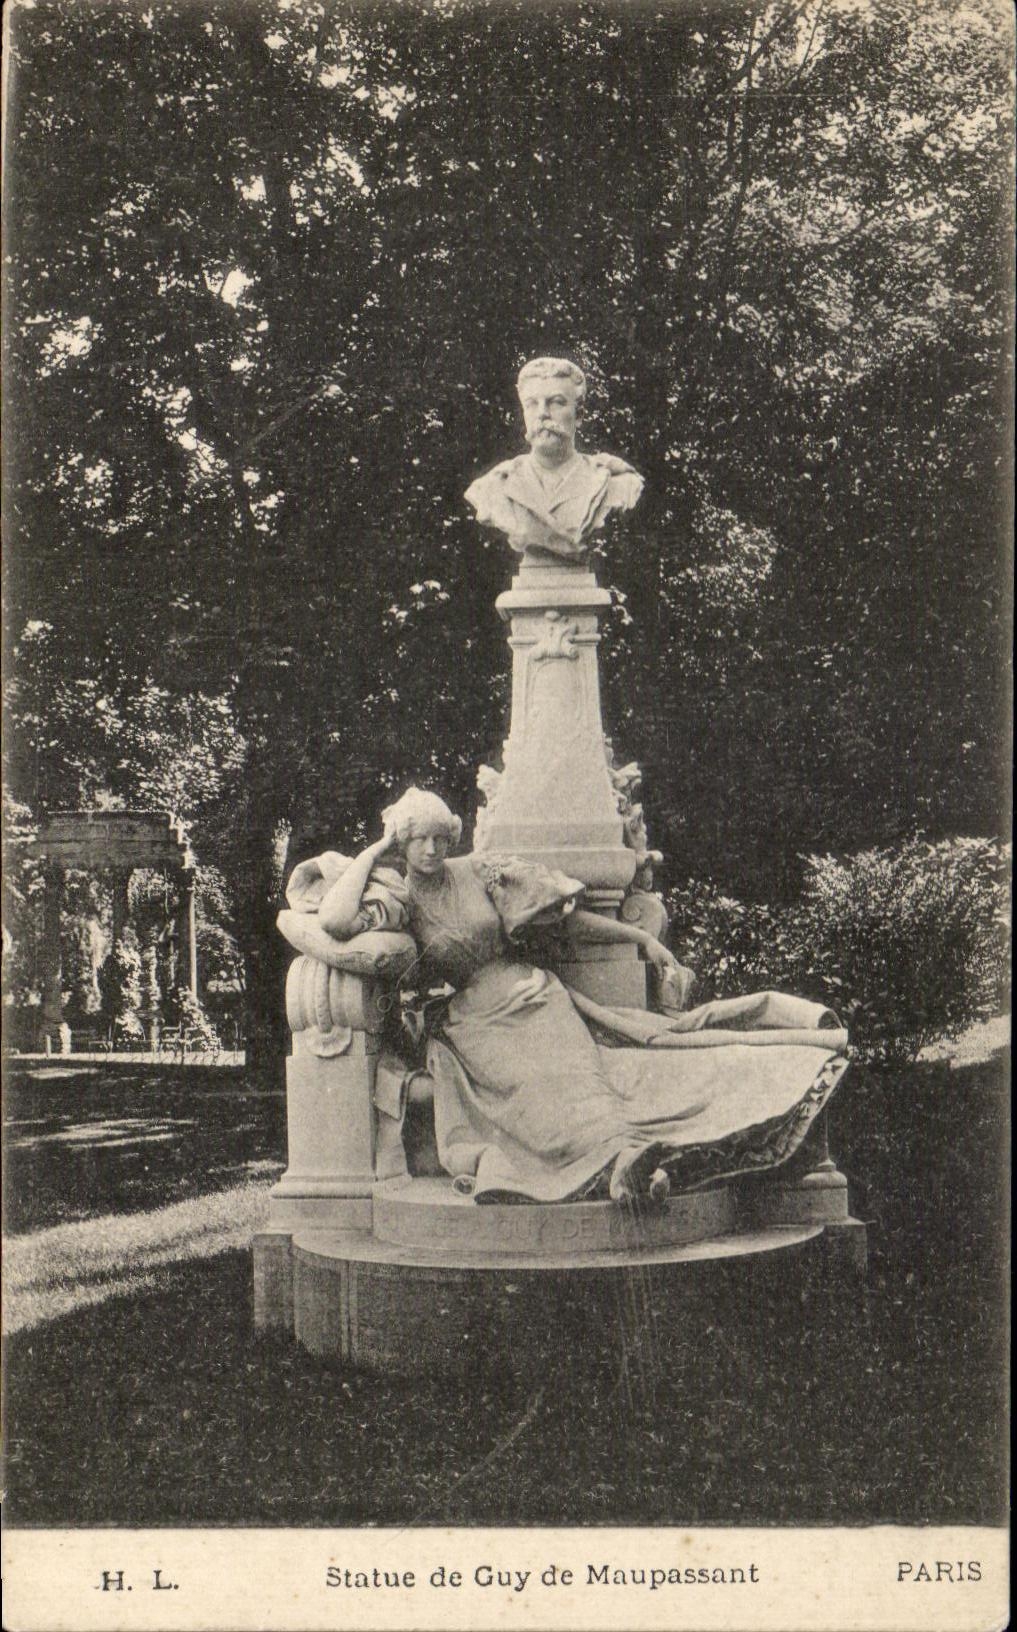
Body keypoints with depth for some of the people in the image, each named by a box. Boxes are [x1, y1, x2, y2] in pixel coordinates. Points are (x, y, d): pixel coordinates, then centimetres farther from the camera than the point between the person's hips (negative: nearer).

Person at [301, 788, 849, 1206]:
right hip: (479, 1029, -5)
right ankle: (625, 1159, -55)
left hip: (535, 998, 5)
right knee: (541, 1090, -31)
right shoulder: (400, 902, 0)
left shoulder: (479, 873, 6)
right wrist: (372, 853, -9)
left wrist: (641, 938, 11)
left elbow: (566, 917, 11)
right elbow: (334, 920, -21)